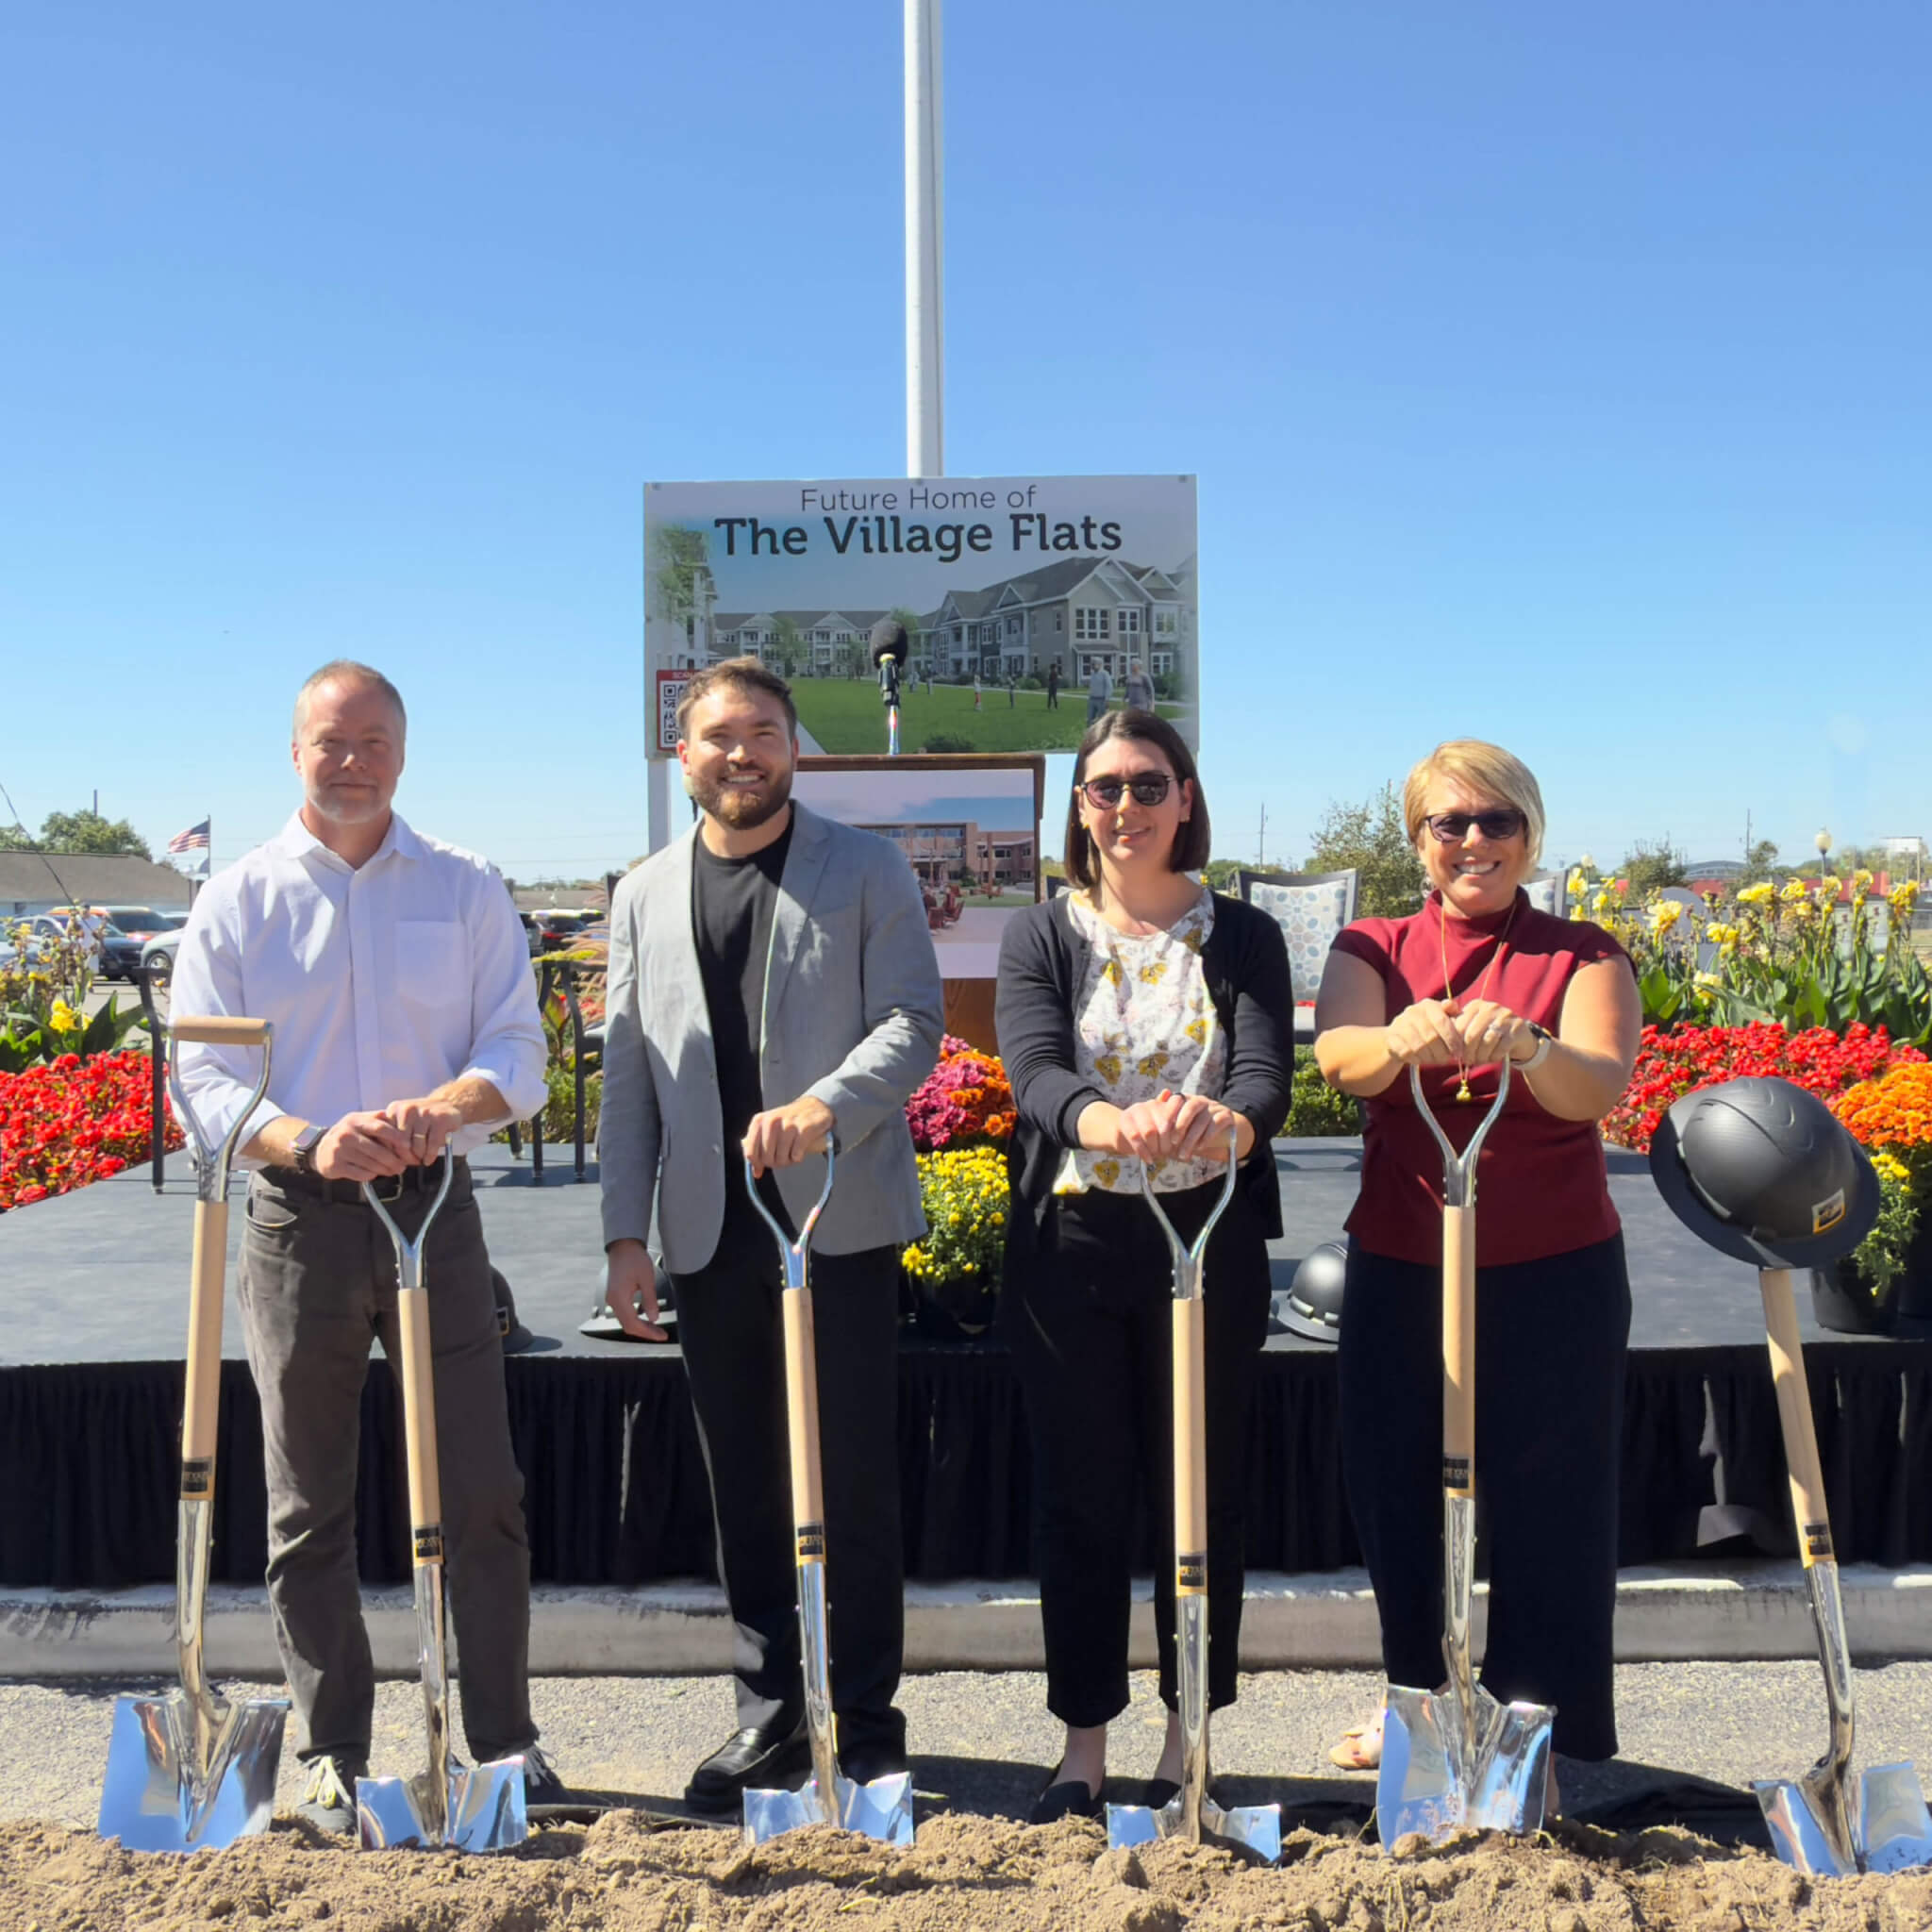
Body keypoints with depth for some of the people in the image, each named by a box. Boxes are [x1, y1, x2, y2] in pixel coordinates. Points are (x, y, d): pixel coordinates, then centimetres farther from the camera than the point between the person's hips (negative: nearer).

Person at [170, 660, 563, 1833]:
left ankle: (504, 1741, 17)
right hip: (297, 1219, 0)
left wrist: (446, 1104, -21)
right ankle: (334, 1759, 22)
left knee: (479, 1491, 2)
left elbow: (519, 1049, 1)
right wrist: (312, 1141, -21)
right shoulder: (237, 902, 5)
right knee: (310, 1508, 8)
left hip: (434, 1208, 0)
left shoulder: (466, 889, 6)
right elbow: (205, 1079, -2)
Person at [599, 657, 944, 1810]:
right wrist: (626, 1231, 5)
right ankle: (772, 1715, 24)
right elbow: (628, 1072, 11)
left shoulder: (867, 871, 4)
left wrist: (826, 1105, -24)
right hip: (711, 1234, 3)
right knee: (746, 1488, 11)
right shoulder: (646, 896, 14)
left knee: (856, 1481, 2)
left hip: (841, 1220, -3)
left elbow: (915, 1022, -5)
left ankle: (867, 1723, 17)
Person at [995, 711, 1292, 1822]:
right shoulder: (1041, 938, 4)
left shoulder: (1244, 939, 4)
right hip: (1072, 1243, 0)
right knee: (1082, 1498, 6)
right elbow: (1034, 1073, -14)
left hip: (1210, 1240, 0)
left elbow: (1267, 1076, -12)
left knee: (1203, 1492, 8)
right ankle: (1084, 1747, 21)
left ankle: (1189, 1744, 24)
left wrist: (1225, 1123, -37)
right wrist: (1107, 1118, -37)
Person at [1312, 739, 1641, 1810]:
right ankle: (1425, 1701, 36)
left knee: (1546, 1503, 3)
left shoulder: (1582, 956, 1)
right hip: (1399, 1268, 3)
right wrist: (1402, 1041, -39)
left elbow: (1600, 1086, -18)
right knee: (1394, 1488, 13)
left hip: (1553, 1275, -2)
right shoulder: (1373, 949, 5)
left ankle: (1536, 1736, 22)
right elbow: (1339, 1057, -16)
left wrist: (1524, 1045, -40)